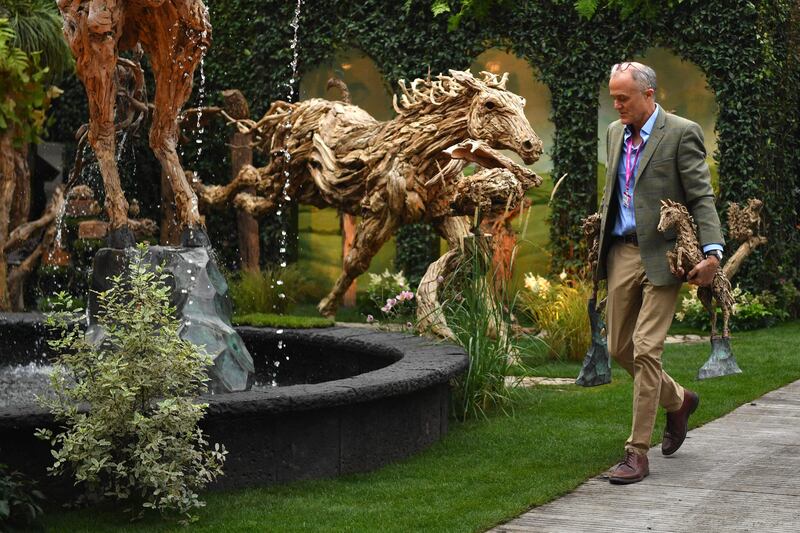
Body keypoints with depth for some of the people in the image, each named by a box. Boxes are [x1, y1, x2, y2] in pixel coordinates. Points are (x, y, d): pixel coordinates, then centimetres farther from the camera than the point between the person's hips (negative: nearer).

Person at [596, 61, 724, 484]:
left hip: (662, 255, -7)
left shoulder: (682, 133, -8)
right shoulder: (615, 133, 13)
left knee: (645, 349, -10)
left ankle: (637, 453, -4)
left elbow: (702, 197, -12)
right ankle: (677, 401, 36)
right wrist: (599, 230, 17)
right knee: (619, 348, 10)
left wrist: (712, 251, -22)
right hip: (622, 251, 7)